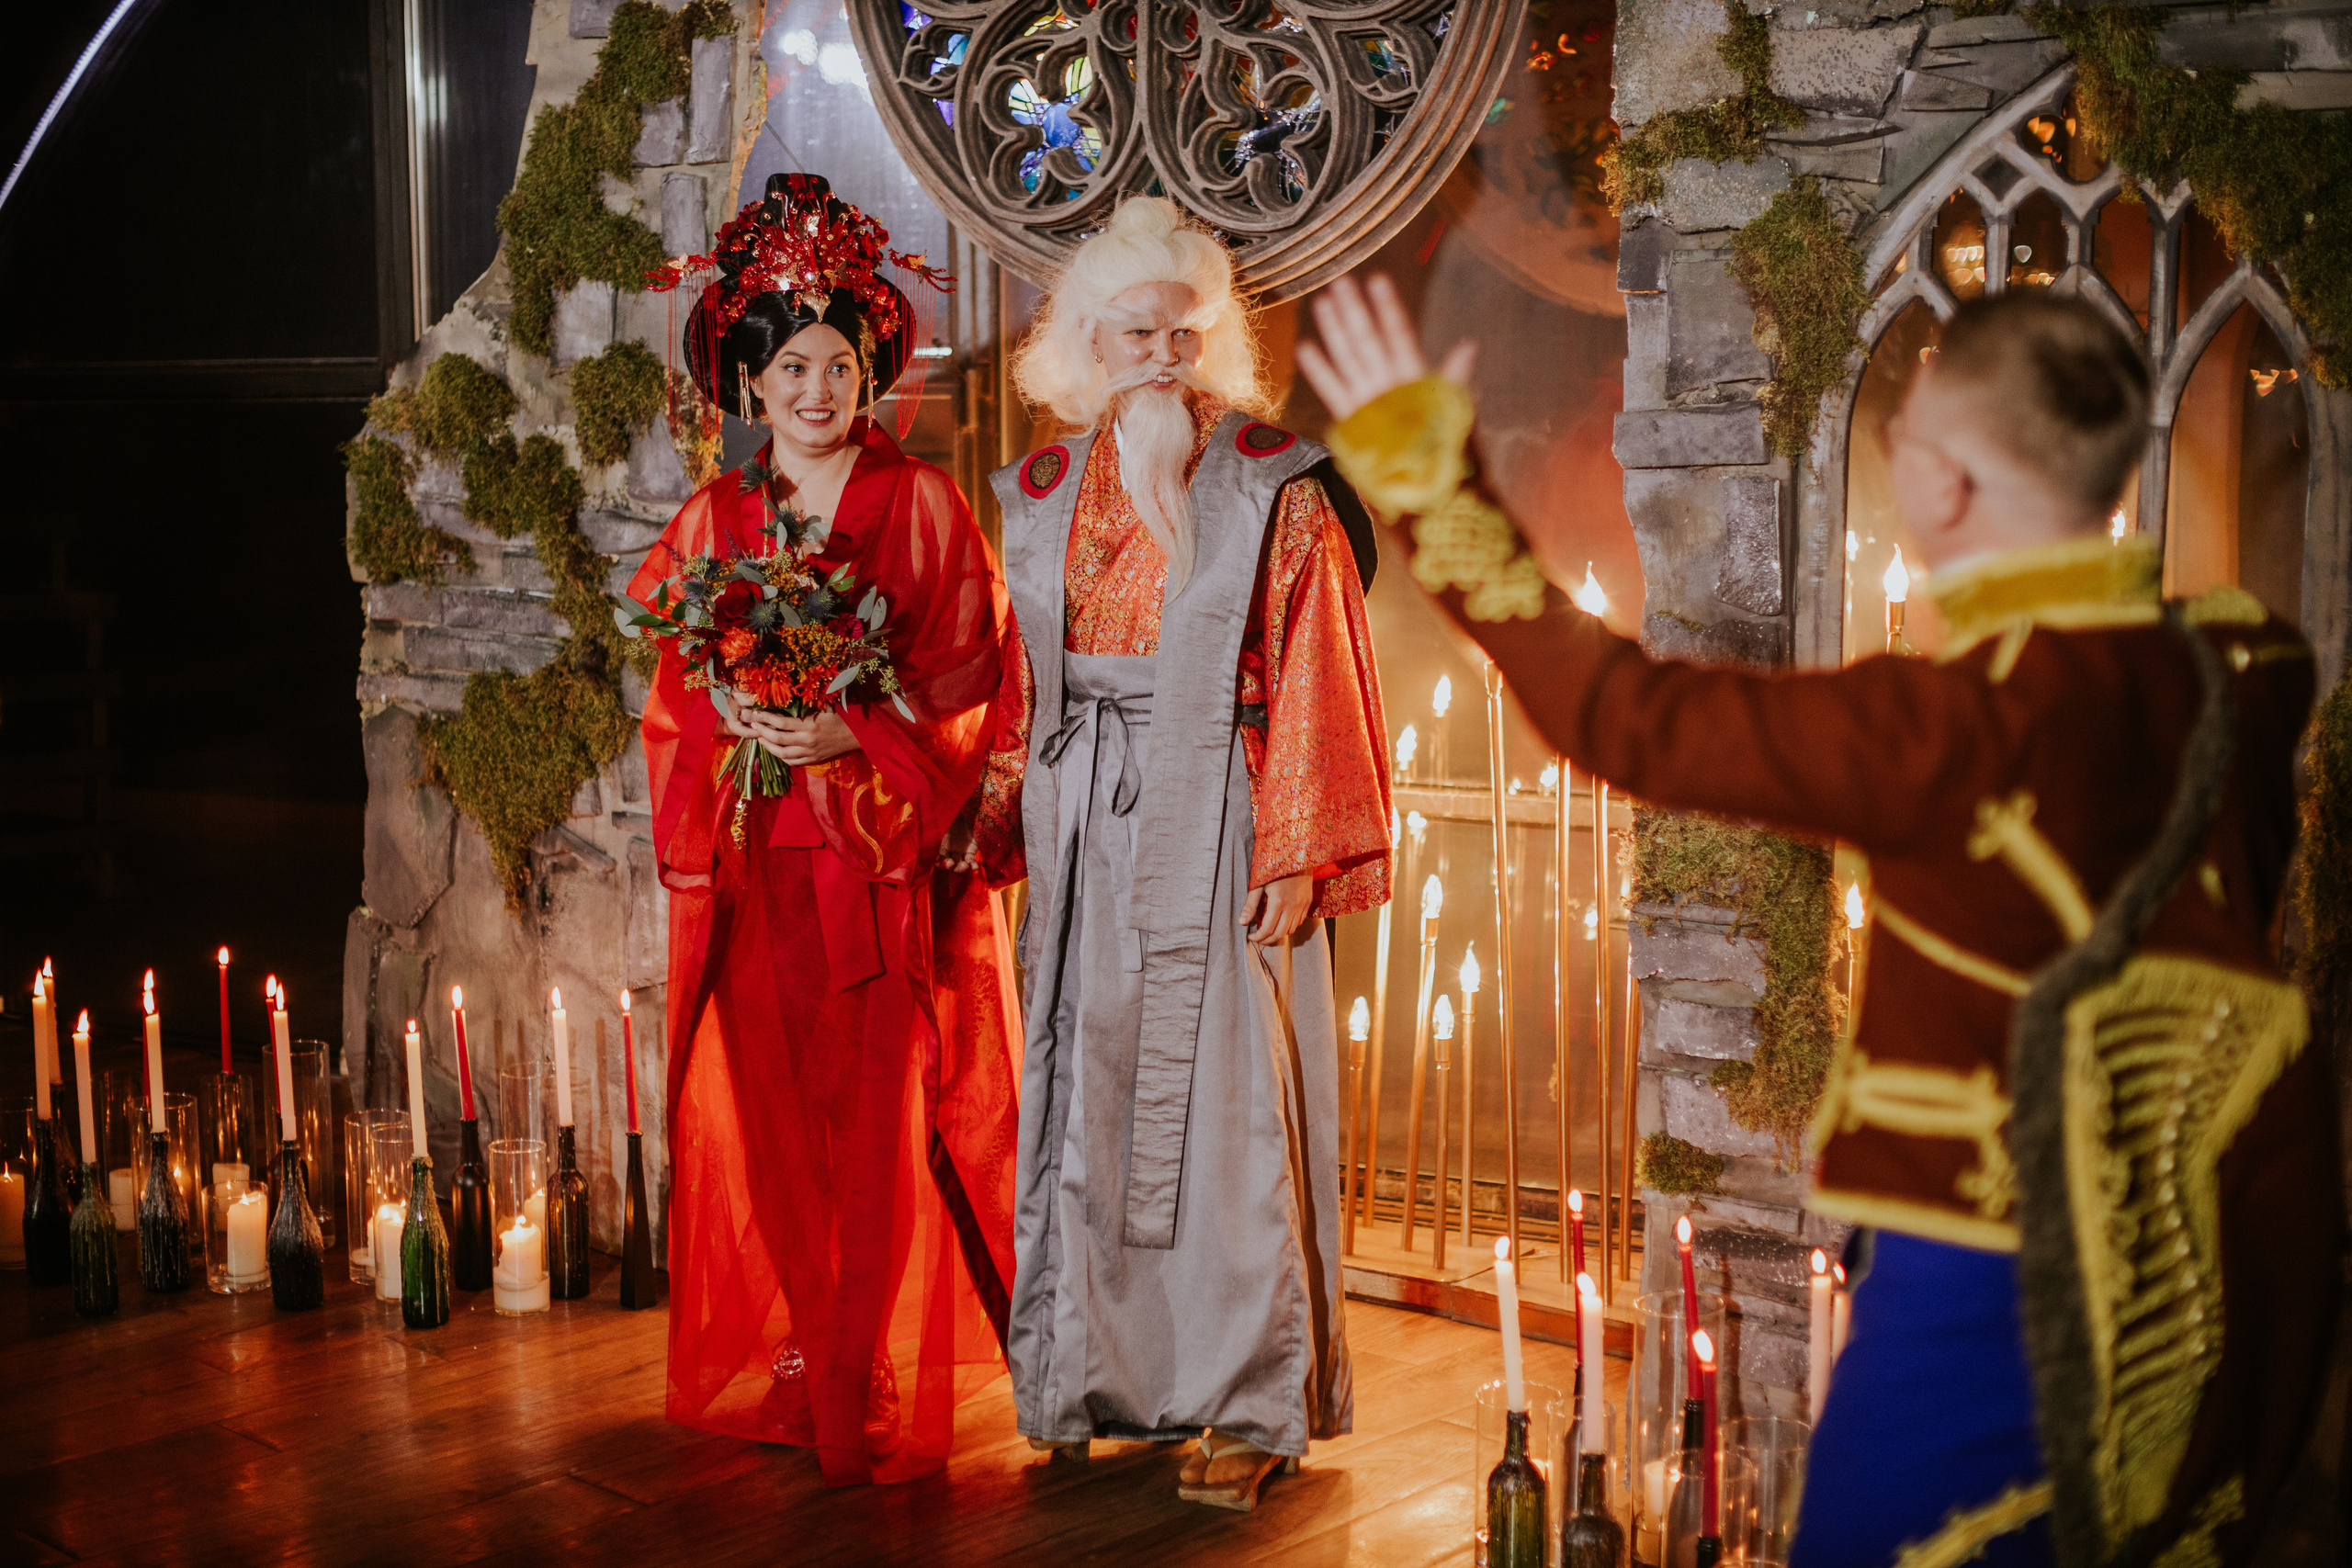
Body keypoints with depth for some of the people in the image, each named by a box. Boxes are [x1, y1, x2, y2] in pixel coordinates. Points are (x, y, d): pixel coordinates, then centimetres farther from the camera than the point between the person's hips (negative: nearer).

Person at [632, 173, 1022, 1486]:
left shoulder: (926, 507, 2)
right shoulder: (711, 522, 10)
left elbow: (970, 685, -3)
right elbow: (674, 700, 10)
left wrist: (856, 735, -17)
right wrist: (734, 722, -11)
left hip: (891, 868, -3)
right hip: (757, 870, 3)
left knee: (885, 1129, -3)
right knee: (761, 1123, 5)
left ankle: (881, 1397, 6)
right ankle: (775, 1377, 17)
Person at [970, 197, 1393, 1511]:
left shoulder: (1275, 492, -3)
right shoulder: (1048, 494, 11)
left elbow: (1314, 686, -7)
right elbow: (1023, 687, 13)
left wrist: (1294, 858, -12)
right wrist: (1001, 827, 5)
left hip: (1214, 832, -4)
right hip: (1087, 832, 5)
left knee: (1223, 1103, -3)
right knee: (1087, 1095, 7)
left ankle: (1250, 1403, 7)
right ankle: (1103, 1376, 20)